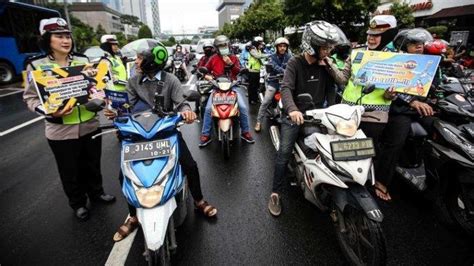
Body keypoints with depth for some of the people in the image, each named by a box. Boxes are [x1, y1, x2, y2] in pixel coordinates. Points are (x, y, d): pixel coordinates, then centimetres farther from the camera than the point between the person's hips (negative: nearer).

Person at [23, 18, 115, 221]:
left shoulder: (83, 61, 4)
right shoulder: (36, 65, -5)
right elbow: (30, 97, -4)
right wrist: (49, 111, -22)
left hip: (90, 125, 3)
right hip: (61, 131, -2)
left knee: (92, 165, 19)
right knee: (70, 171, 13)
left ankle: (96, 192, 42)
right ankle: (77, 202, 34)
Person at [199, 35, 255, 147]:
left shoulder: (233, 58, 12)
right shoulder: (213, 59, 10)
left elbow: (239, 72, 0)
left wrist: (230, 64, -16)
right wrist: (207, 75, -6)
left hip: (232, 86, 1)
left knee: (243, 107, -16)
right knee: (208, 108, -19)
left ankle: (245, 132, 2)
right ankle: (205, 135, -9)